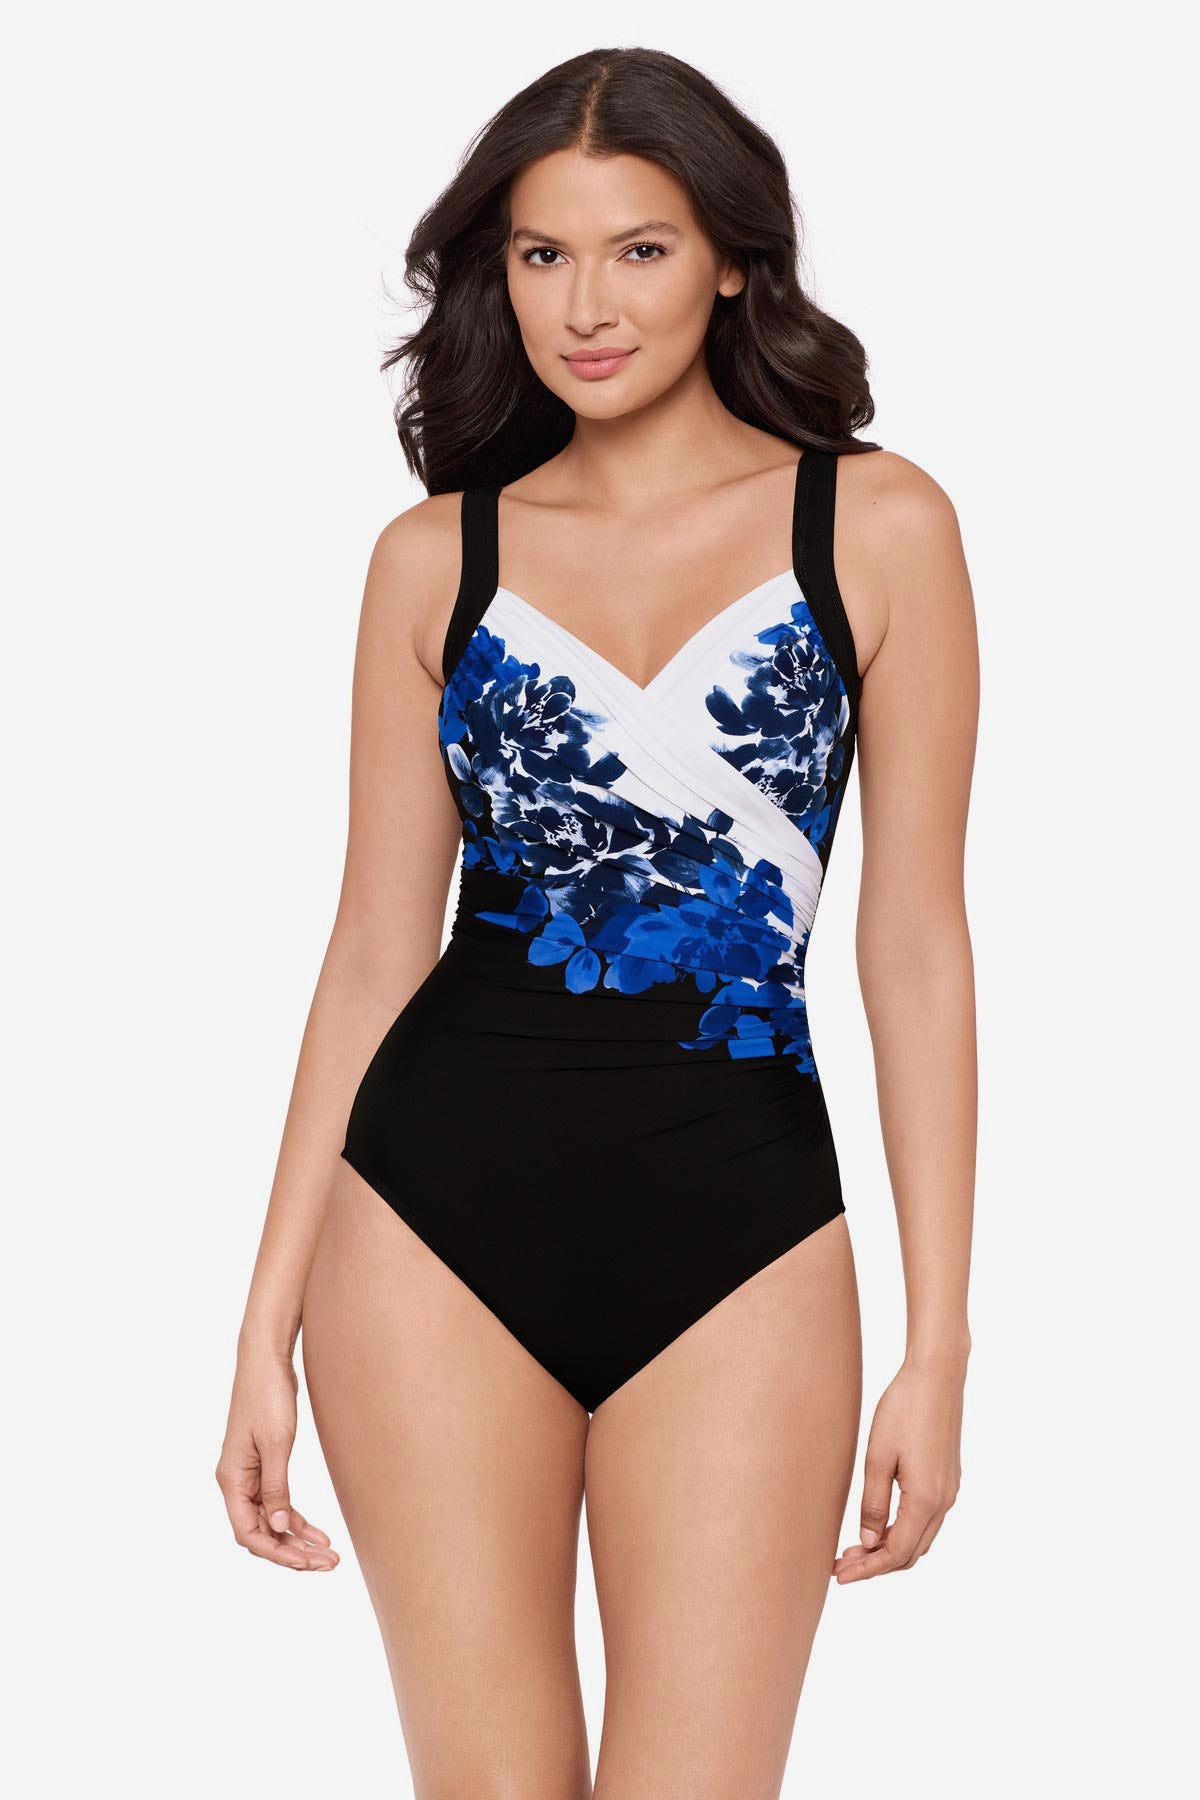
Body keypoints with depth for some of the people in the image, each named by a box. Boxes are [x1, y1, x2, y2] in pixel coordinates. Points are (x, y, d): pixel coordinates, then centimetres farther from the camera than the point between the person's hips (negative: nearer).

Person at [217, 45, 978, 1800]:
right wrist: (268, 1325, 4)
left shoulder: (874, 524, 2)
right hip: (442, 1210, 1)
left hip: (737, 1221, -1)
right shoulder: (437, 556, 7)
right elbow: (377, 946, 7)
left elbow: (916, 944, 1)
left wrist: (938, 1342, -2)